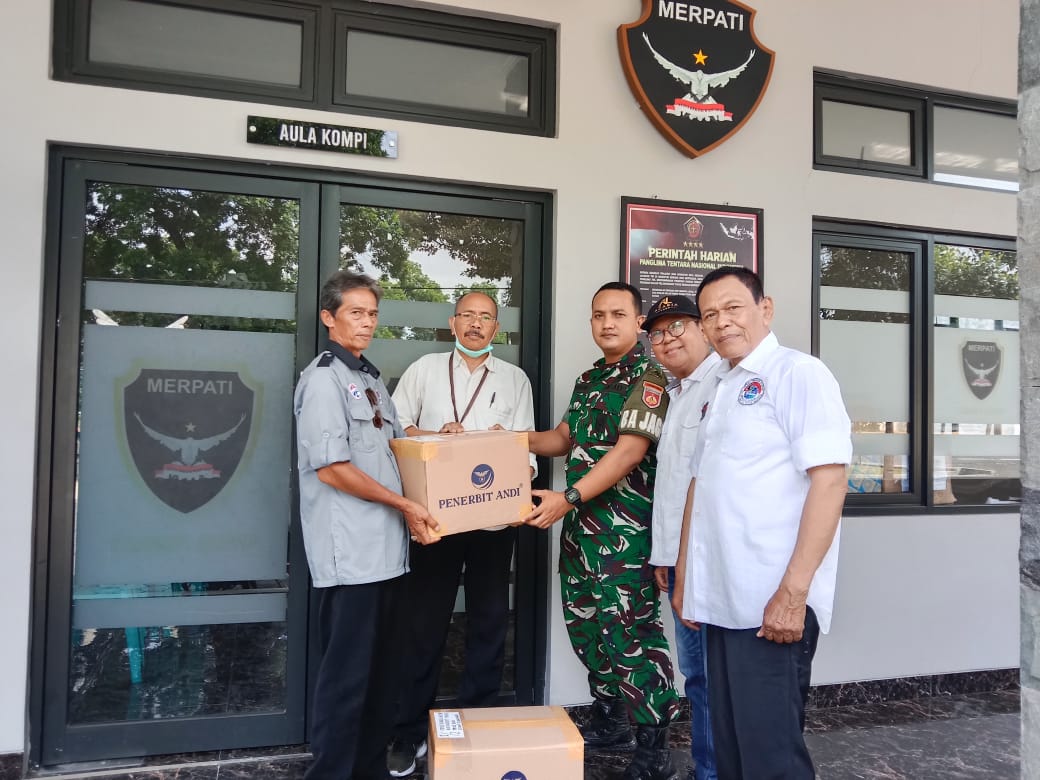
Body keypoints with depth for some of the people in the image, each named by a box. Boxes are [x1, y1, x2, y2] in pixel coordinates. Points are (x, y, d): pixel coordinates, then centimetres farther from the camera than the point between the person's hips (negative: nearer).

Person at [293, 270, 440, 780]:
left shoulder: (370, 378, 18)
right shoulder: (324, 377, -9)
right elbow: (330, 467, -17)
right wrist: (403, 505, -13)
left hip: (386, 547, 9)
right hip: (350, 551, -8)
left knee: (382, 667, 15)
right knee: (347, 672, -1)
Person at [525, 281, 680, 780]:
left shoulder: (649, 376, -9)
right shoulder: (588, 379, 16)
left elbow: (630, 451, -19)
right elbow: (565, 438, 24)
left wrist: (567, 497, -25)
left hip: (626, 526, -8)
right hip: (580, 525, 8)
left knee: (629, 633, -5)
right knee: (585, 625, 15)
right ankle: (609, 723, 33)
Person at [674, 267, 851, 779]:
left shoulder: (798, 373, -7)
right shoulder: (720, 390, 17)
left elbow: (829, 479, -16)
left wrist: (794, 590, -21)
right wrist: (685, 578, 17)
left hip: (773, 603, -7)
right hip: (720, 600, 8)